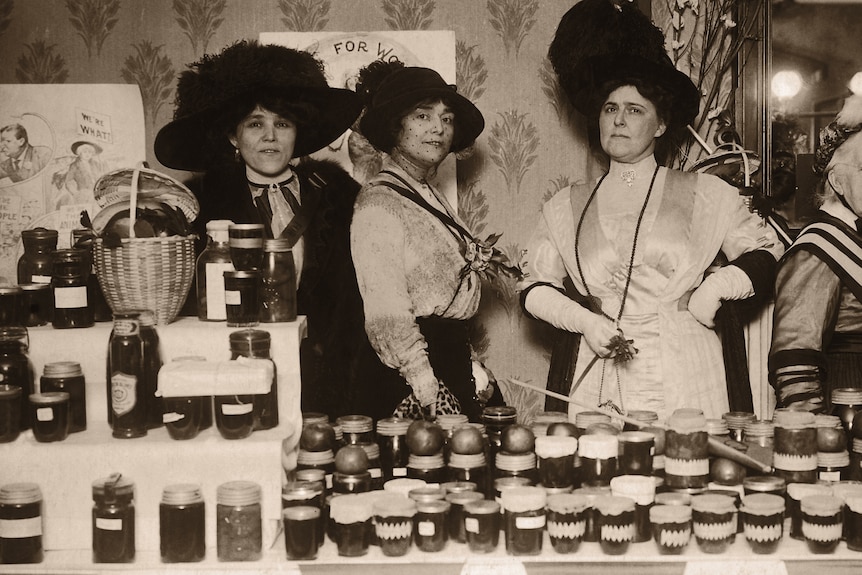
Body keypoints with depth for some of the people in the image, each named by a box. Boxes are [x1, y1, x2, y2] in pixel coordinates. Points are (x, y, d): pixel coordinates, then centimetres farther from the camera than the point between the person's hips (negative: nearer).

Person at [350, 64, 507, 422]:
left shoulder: (433, 200, 15)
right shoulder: (378, 205, -13)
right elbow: (388, 317, -19)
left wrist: (472, 371, 15)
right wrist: (427, 390, -21)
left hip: (455, 362, 9)